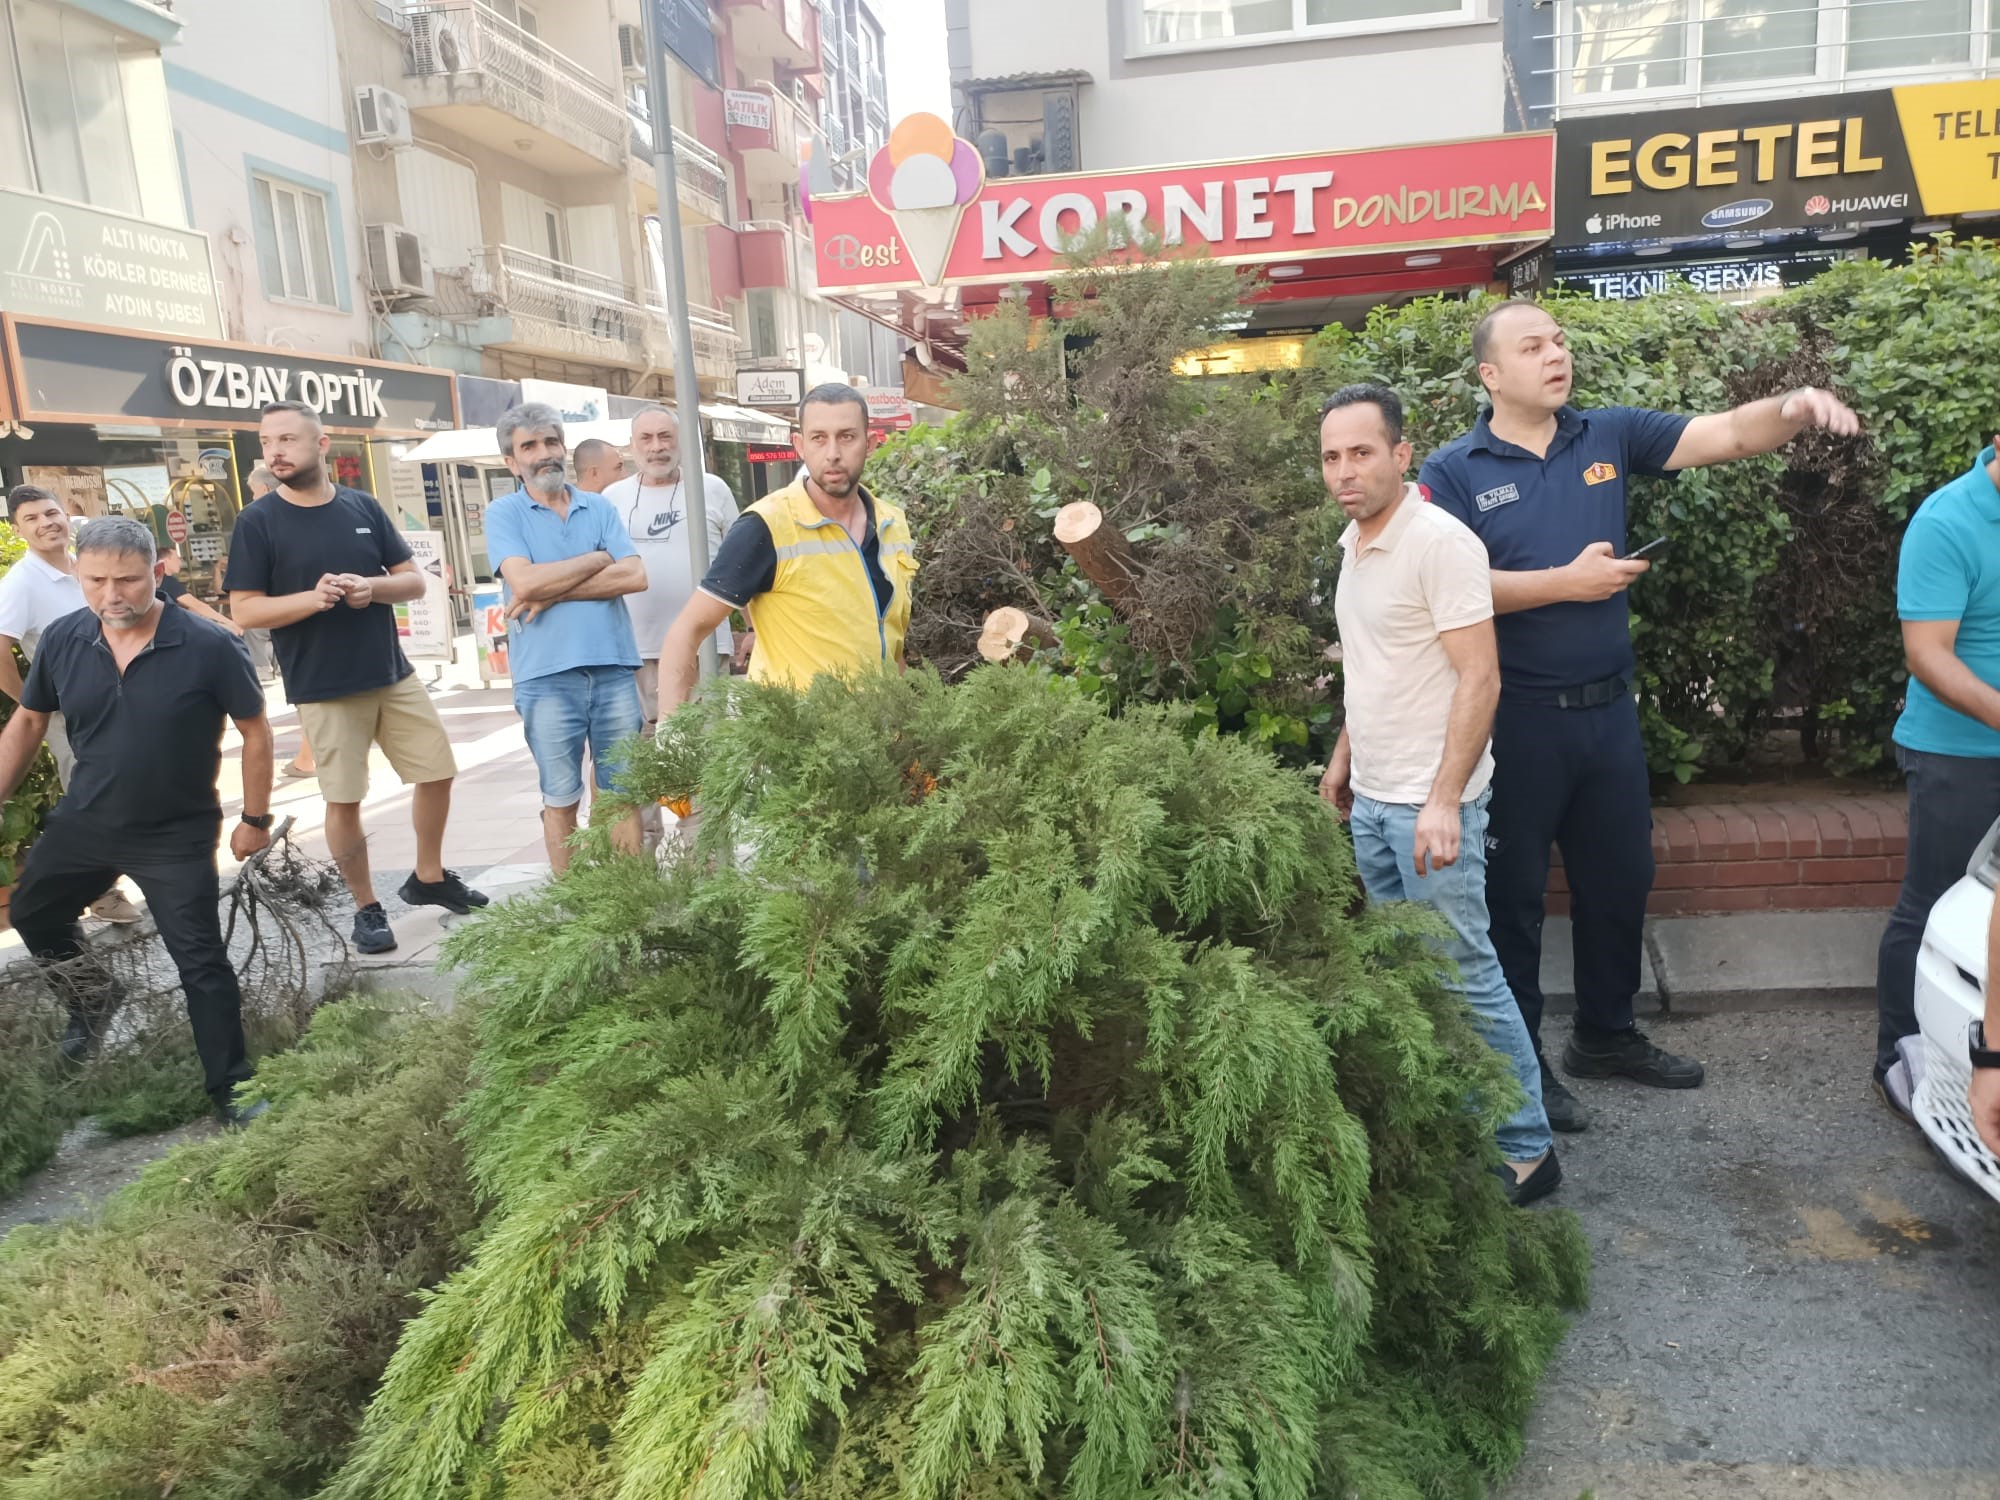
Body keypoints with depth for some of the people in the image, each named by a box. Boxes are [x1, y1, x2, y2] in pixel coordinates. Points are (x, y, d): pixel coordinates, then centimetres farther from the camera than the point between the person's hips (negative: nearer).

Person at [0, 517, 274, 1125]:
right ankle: (91, 997, 53)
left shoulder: (209, 647, -21)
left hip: (177, 836, -5)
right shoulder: (63, 640, -8)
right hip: (83, 822, 5)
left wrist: (256, 819, -6)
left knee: (201, 963, -4)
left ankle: (230, 1089, 10)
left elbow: (254, 730, -10)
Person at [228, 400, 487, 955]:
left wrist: (373, 587, -15)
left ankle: (429, 876, 28)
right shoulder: (257, 521, -5)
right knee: (344, 800, 2)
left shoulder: (363, 506, 5)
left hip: (394, 676, 4)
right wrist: (312, 598, -23)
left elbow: (414, 580, 7)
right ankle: (366, 908, 17)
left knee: (437, 772, 8)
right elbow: (244, 611, -8)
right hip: (324, 689, -4)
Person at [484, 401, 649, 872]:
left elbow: (635, 576, -5)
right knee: (561, 800, 8)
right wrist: (598, 559, -5)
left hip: (614, 669, 2)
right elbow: (524, 582, -14)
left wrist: (554, 593, -11)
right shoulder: (504, 513, 2)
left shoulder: (601, 508, 10)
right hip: (546, 677, -2)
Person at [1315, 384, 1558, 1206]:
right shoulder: (1355, 544, 10)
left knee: (1465, 976, -2)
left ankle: (1526, 1149, 12)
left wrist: (1443, 800, -24)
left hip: (1430, 804, -8)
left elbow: (1479, 678, -20)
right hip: (1372, 800, 9)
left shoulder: (1440, 543, -16)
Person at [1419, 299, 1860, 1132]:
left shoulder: (1610, 436, 6)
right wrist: (1567, 580, -17)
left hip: (1609, 708, 6)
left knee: (1621, 878, 18)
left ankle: (1606, 1034, 38)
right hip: (1518, 715, -5)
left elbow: (1723, 435, -1)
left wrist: (1795, 406, -21)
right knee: (1513, 893, 7)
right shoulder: (1454, 472, -8)